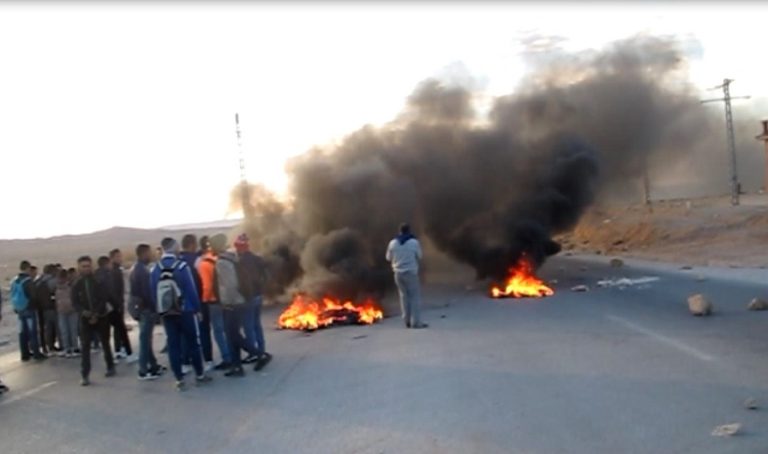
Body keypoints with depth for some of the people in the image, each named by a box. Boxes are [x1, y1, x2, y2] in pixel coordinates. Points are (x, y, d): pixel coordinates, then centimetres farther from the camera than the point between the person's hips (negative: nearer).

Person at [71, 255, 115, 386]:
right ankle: (85, 375, -9)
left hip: (101, 317, -1)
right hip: (85, 319, 1)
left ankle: (110, 367, 31)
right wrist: (83, 312, -21)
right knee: (85, 347, -8)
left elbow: (104, 299, -9)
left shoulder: (99, 282, -3)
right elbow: (75, 303, -2)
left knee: (105, 344, 12)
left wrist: (96, 314, -17)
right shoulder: (76, 285, 2)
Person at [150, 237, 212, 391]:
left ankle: (179, 380, 8)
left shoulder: (155, 270, -1)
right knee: (193, 343, 8)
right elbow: (191, 290, -12)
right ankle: (199, 375, 17)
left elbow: (153, 293, 3)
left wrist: (160, 310, 12)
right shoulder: (181, 267, -13)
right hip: (185, 311, -3)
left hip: (167, 314, 3)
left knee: (173, 346, 6)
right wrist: (196, 308, -4)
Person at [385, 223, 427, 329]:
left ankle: (407, 321, 12)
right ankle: (416, 322, -3)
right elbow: (419, 257, 2)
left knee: (404, 296, 13)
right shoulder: (414, 242, -9)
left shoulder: (393, 243, 0)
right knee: (415, 296, 1)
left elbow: (389, 258, 9)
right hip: (411, 272, -4)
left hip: (398, 273, 4)